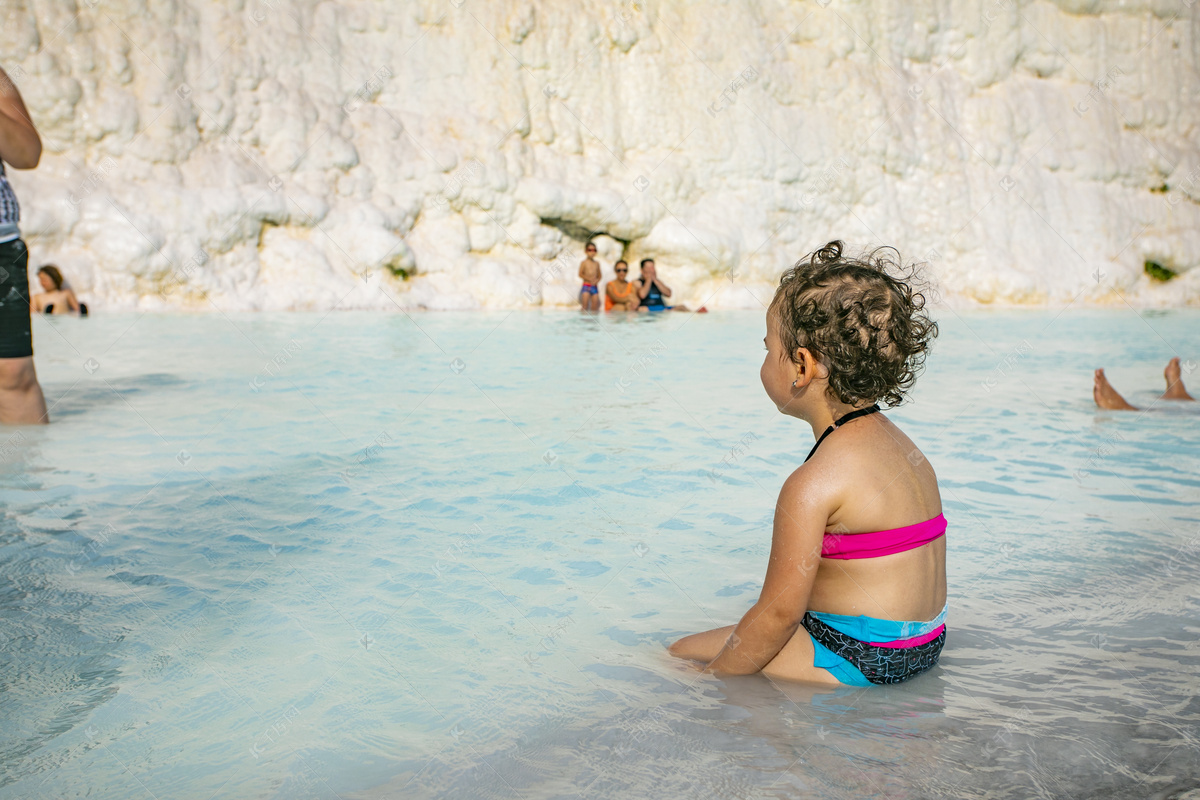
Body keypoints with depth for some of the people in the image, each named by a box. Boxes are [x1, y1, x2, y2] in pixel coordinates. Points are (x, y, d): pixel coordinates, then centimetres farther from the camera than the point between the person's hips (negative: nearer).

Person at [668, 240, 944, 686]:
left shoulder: (813, 483, -24)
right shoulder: (900, 444, 5)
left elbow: (780, 611, -21)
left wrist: (715, 678, -8)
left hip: (856, 662, -10)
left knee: (682, 652, 0)